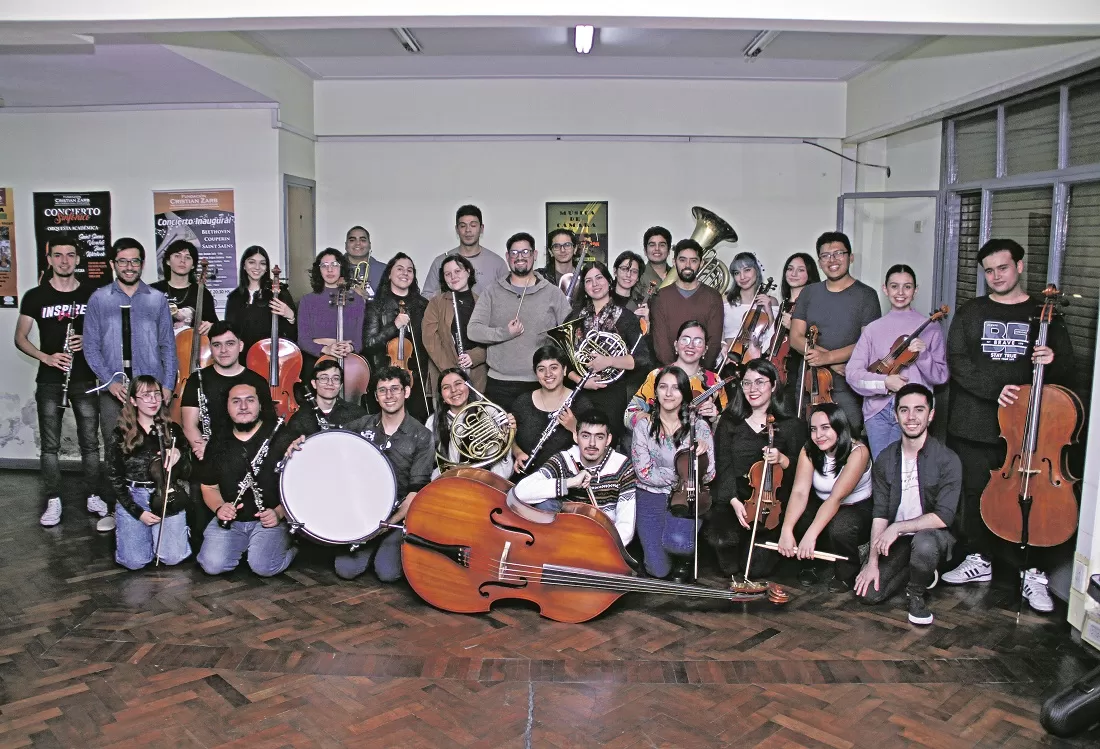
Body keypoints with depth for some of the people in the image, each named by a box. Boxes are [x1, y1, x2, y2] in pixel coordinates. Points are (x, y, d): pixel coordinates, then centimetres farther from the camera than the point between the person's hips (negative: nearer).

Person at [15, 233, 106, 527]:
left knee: (90, 442, 5)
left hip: (85, 380, 0)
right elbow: (20, 338, 3)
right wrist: (46, 357, -14)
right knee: (50, 445, 4)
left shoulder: (92, 295, 3)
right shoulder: (35, 296, 2)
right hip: (49, 381, 0)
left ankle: (93, 497, 16)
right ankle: (53, 502, 13)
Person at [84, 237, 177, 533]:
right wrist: (110, 381, -6)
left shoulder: (157, 299, 9)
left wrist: (167, 384, 0)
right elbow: (91, 345, 5)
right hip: (113, 388, 0)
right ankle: (114, 510, 13)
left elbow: (167, 344, 8)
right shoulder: (99, 298, 7)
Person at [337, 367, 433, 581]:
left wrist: (389, 523, -19)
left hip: (398, 515, -2)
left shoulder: (421, 436, -6)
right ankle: (372, 545, 17)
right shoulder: (362, 425, 3)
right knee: (346, 569, -15)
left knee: (388, 573, -20)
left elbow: (417, 490, -9)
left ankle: (390, 543, 14)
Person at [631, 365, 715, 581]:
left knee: (677, 541, -31)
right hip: (651, 498, 0)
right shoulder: (644, 427, -3)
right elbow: (644, 472, -8)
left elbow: (707, 476, -4)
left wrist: (699, 457, -25)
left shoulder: (699, 427, -4)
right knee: (659, 570, -12)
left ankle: (685, 558, 7)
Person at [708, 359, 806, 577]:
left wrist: (782, 459, -19)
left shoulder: (791, 426, 4)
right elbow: (724, 466, 0)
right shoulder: (730, 422, 8)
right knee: (721, 538, -29)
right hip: (732, 499, 1)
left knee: (759, 566, -17)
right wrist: (734, 501, -16)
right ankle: (732, 571, 5)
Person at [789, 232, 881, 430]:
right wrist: (826, 357, -12)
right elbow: (796, 338, 3)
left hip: (847, 389, -3)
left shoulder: (865, 295, -1)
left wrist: (828, 357, -21)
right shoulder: (808, 293, 10)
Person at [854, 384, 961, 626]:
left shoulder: (947, 460, -14)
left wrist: (898, 527, -24)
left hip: (933, 534, -4)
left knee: (923, 543, -39)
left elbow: (943, 517, -20)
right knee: (868, 593, -12)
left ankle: (916, 594, -5)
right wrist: (873, 561, -10)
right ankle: (919, 573, 18)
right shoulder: (885, 460, -1)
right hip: (896, 541, 4)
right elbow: (880, 513, -3)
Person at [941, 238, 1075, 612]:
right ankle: (979, 560, 27)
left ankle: (1034, 573, 12)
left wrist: (1052, 362, -17)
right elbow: (957, 361, -3)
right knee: (974, 493, 9)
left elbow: (1066, 369, 8)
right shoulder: (971, 313, 9)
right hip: (974, 425, 2)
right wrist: (994, 388, -17)